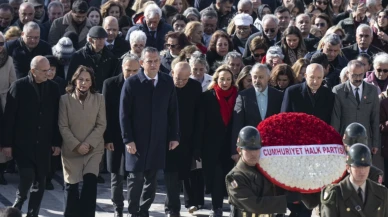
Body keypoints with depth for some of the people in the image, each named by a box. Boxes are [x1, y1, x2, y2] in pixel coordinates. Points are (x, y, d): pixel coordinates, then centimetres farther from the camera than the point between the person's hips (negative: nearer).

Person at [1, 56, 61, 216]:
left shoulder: (53, 87, 3)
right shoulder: (19, 86, -6)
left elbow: (56, 117, 7)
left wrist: (57, 142, 4)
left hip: (43, 143, 3)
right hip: (22, 142, -3)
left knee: (40, 181, 4)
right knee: (28, 176, -12)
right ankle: (18, 202, 16)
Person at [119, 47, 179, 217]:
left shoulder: (168, 82, 4)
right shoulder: (131, 83, -6)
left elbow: (173, 111, 7)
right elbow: (124, 114, -7)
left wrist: (174, 136, 4)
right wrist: (128, 139, -11)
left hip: (158, 139, 3)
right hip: (137, 140, -3)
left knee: (151, 178, 6)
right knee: (136, 177, 0)